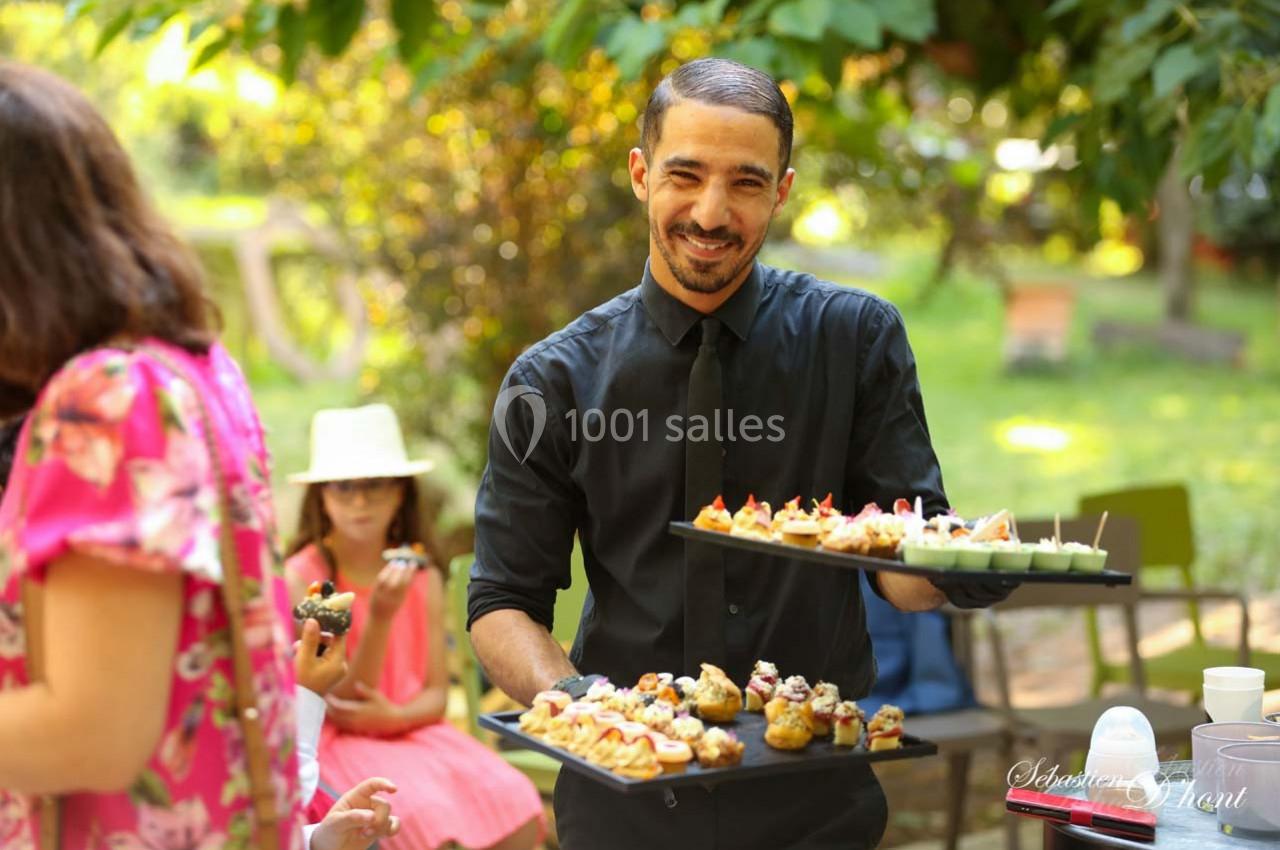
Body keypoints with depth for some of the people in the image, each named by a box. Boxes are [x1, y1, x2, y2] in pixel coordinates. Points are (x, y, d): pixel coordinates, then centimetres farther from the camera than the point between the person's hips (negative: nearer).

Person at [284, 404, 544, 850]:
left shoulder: (424, 578, 6)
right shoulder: (303, 577, -9)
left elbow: (436, 694, 5)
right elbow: (343, 708, -10)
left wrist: (394, 716, -18)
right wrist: (380, 617, -23)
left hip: (413, 730, 5)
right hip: (339, 746, -4)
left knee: (518, 809, -21)